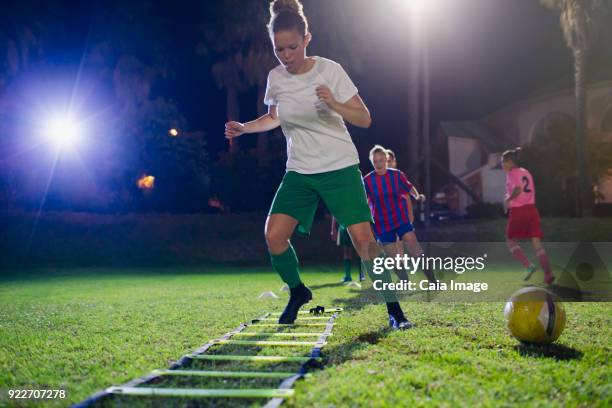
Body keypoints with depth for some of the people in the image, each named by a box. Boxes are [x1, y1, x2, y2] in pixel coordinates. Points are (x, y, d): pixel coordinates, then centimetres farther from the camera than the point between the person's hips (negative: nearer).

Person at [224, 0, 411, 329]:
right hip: (299, 172, 4)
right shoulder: (275, 78, 1)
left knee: (363, 239, -14)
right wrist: (243, 128, 3)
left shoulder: (329, 70, -11)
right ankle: (297, 292, 16)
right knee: (274, 235, -11)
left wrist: (334, 104, -28)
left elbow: (365, 119, -10)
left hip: (340, 168, -3)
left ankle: (393, 307, 4)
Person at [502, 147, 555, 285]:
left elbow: (517, 189, -22)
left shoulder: (511, 173, -7)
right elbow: (530, 191, 18)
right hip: (531, 208, 7)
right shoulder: (526, 172, 17)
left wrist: (508, 200, -8)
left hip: (518, 211, -7)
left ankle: (528, 266, -6)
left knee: (511, 241, 9)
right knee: (537, 243, 4)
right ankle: (548, 273, -5)